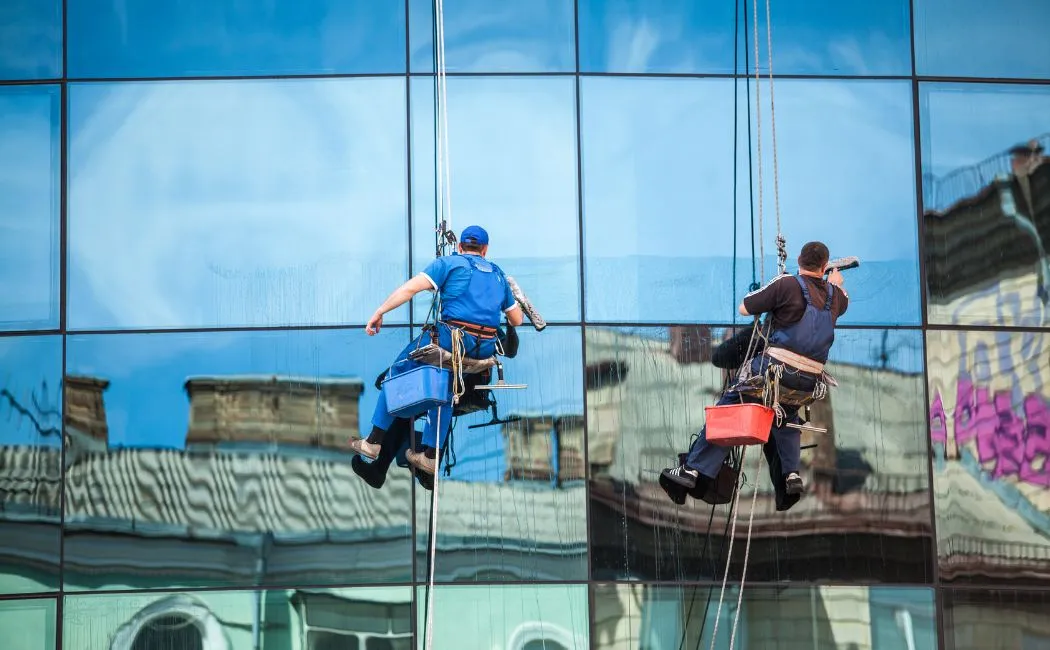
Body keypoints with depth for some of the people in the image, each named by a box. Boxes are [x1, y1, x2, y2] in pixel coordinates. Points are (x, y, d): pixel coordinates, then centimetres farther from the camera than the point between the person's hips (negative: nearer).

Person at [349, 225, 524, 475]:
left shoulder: (449, 263, 8)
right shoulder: (498, 274, 22)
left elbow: (411, 287, -4)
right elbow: (517, 320, 27)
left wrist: (379, 312, 1)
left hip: (451, 337, -5)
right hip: (486, 349, 5)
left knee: (398, 371, 12)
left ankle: (374, 442, 11)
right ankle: (430, 457, 19)